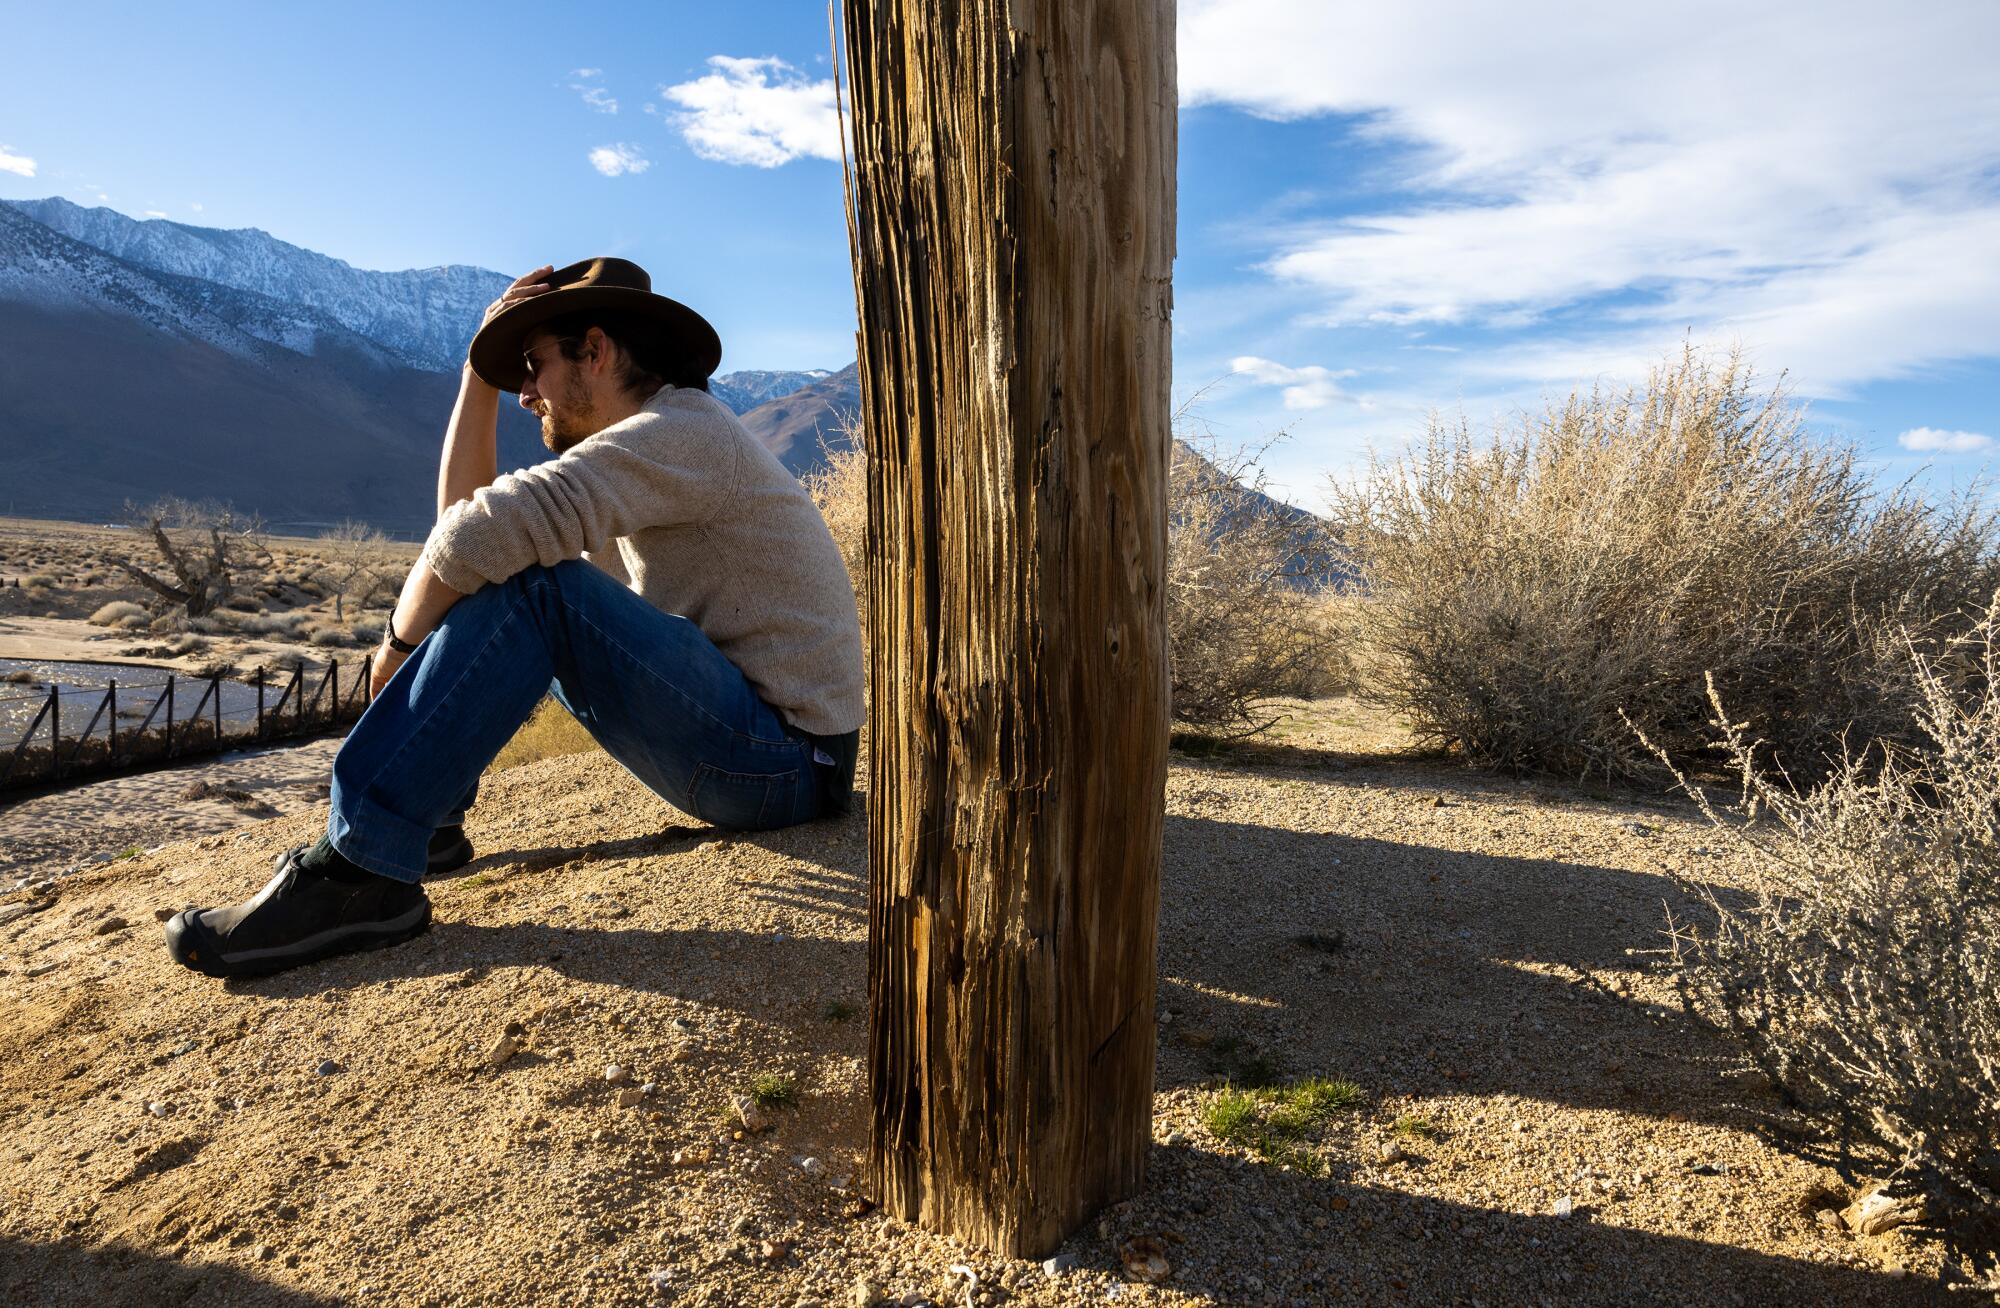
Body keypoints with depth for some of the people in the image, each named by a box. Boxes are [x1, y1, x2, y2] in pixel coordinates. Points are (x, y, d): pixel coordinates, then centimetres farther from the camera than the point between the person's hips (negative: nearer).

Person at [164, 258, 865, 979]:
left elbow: (482, 534, -24)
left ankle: (362, 871, -19)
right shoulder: (642, 453, 17)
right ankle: (427, 818, 9)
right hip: (734, 732, 9)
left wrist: (400, 641, -8)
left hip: (786, 762, -9)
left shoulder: (682, 428, -13)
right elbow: (463, 511, 16)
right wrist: (481, 375, 12)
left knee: (531, 583, -24)